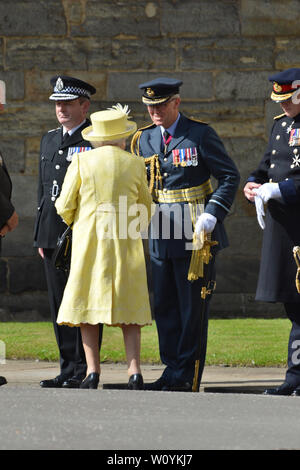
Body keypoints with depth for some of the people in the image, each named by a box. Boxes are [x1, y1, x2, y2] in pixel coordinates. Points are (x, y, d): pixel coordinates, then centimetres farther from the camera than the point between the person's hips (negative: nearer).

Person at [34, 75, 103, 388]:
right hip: (53, 234, 7)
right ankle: (68, 368, 13)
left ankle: (83, 371, -3)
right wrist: (40, 236, 18)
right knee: (60, 305, 8)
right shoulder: (49, 140, 17)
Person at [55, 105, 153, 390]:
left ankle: (92, 370, -5)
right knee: (128, 304, 5)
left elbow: (65, 206, 1)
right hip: (125, 240, 1)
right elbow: (145, 209, 15)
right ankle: (134, 370, -5)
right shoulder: (135, 165, 5)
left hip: (88, 238, -1)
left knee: (86, 302, 4)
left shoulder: (81, 161, 0)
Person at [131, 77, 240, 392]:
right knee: (164, 306, 7)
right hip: (161, 235, 6)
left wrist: (212, 214, -15)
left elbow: (230, 177, -5)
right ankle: (171, 371, 15)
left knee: (193, 307, -3)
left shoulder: (200, 135, -4)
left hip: (195, 234, -6)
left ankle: (187, 377, 1)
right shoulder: (143, 139, 12)